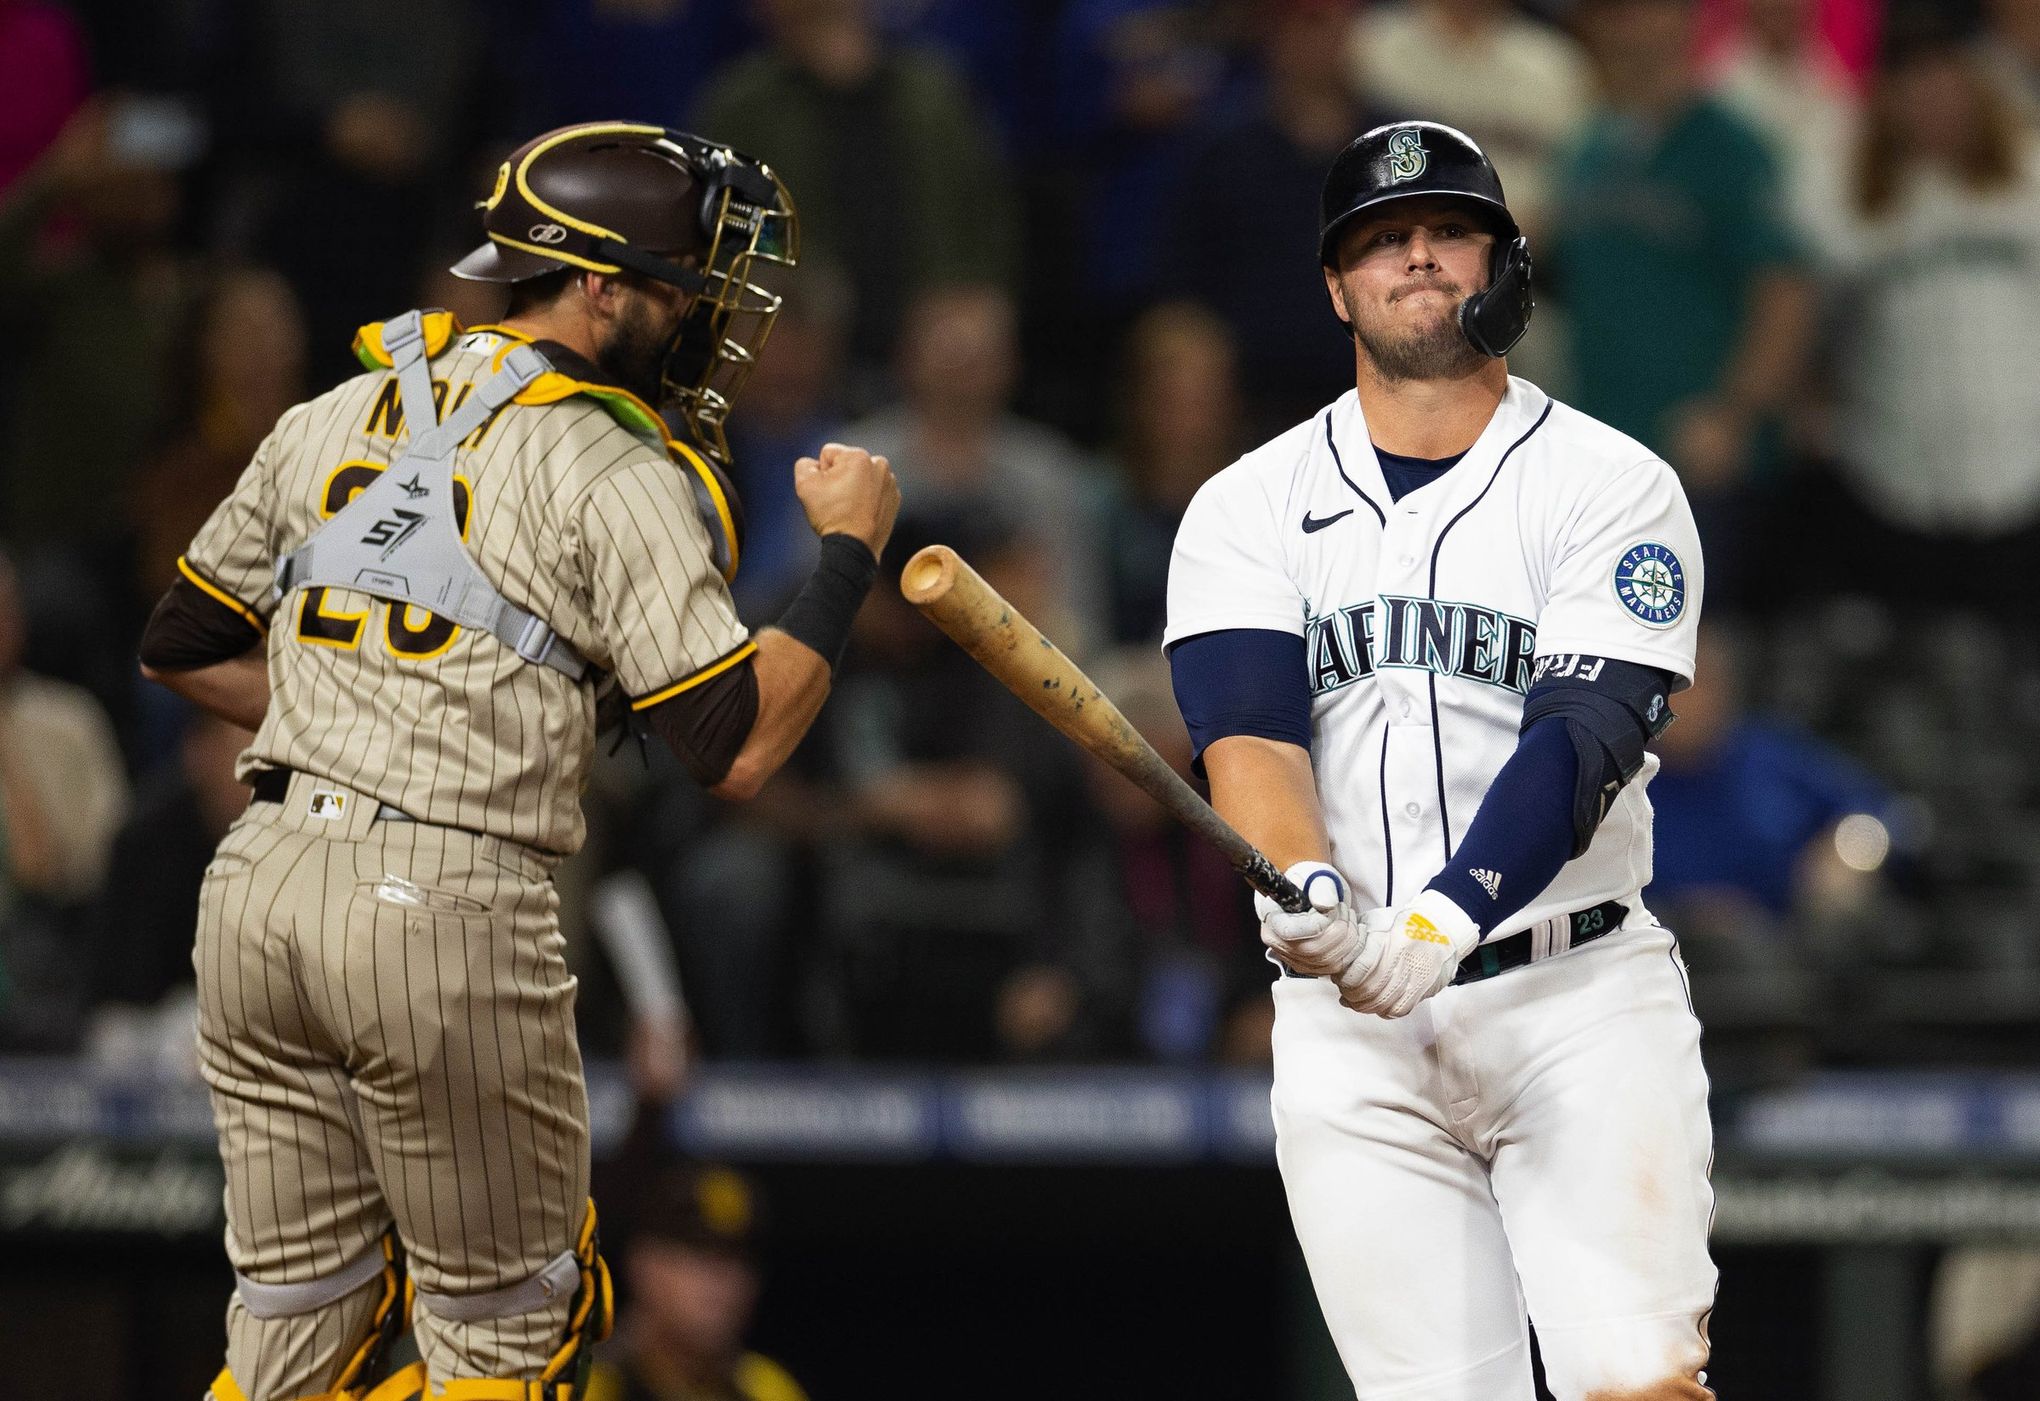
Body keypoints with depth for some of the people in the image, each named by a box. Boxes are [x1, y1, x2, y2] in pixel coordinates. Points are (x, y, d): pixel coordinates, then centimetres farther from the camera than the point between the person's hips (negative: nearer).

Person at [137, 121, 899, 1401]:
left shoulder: (333, 419, 15)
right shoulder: (617, 478, -6)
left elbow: (185, 648, 22)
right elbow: (737, 748, -9)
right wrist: (851, 550, 1)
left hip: (259, 886, 6)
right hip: (449, 906, -6)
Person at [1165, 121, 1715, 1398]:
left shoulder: (1613, 488, 2)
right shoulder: (1248, 510, 9)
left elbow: (1580, 745, -10)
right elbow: (1248, 736, -6)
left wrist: (1441, 921, -26)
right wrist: (1304, 896, -27)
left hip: (1580, 1003, -2)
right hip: (1347, 1021, 2)